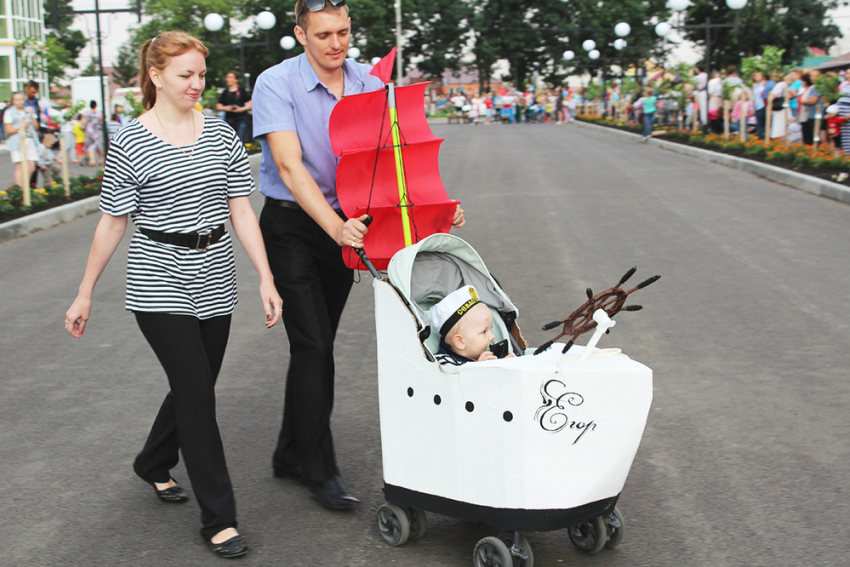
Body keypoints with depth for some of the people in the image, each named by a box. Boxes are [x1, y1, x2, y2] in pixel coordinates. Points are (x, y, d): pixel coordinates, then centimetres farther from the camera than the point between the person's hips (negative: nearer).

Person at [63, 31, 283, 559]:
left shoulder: (221, 134, 4)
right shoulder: (130, 143, -6)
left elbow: (242, 212, 3)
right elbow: (112, 223, -2)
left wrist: (267, 278, -5)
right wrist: (85, 294, 1)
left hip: (214, 281, 5)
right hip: (159, 283, -4)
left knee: (194, 387, 15)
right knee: (197, 392, -8)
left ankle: (154, 465, 44)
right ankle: (219, 518, 3)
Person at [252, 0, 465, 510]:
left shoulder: (370, 84, -1)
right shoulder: (276, 84, -14)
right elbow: (290, 166, -25)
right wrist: (335, 227, -38)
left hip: (346, 225, 5)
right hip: (292, 225, -5)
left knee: (317, 345, 12)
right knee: (313, 346, -8)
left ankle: (292, 455, 28)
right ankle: (319, 469, 4)